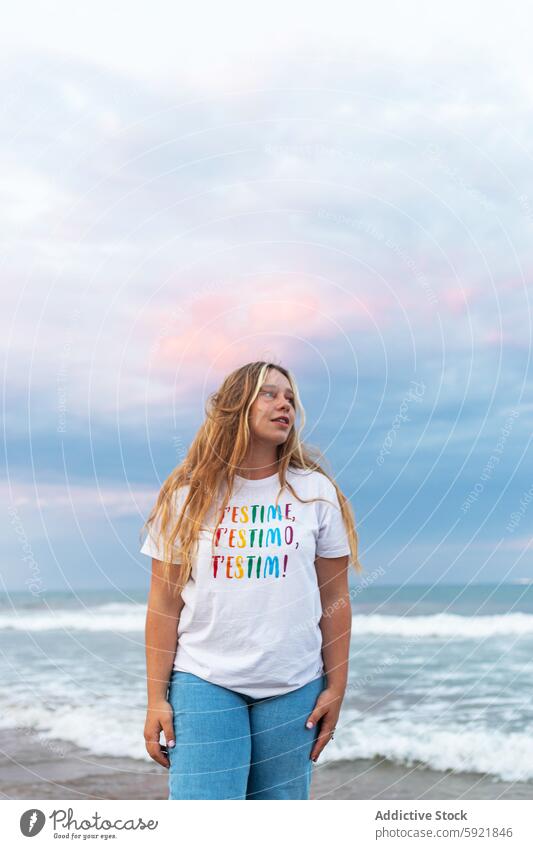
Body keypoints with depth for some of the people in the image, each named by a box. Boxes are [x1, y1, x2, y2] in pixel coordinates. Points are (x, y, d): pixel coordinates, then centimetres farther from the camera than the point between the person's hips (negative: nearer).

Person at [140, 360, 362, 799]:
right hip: (203, 681, -1)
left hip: (292, 687, 1)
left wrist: (336, 688, 3)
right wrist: (156, 699, -1)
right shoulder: (188, 495, 2)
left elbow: (335, 598, 6)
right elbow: (164, 603, 2)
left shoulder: (317, 492, 4)